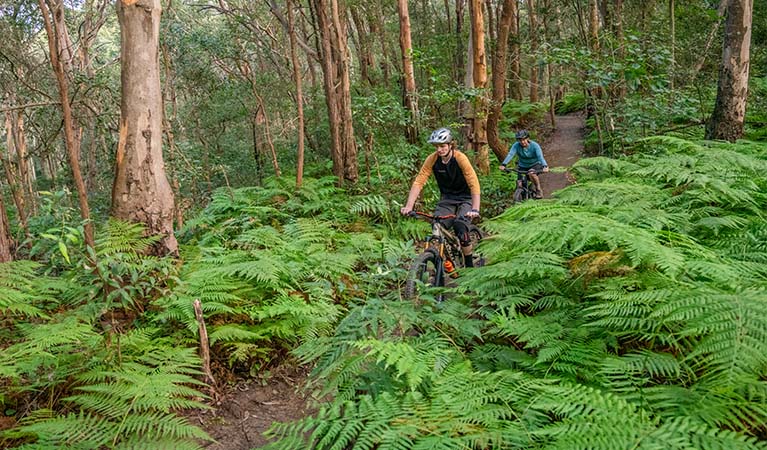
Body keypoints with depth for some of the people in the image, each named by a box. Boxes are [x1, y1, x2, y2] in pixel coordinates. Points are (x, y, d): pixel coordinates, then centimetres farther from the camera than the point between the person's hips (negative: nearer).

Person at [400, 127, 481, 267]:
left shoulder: (460, 158, -23)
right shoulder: (432, 159, -13)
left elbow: (474, 184, -28)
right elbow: (418, 182, -15)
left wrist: (475, 209, -40)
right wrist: (408, 206, -27)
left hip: (465, 198, -4)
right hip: (446, 199, 4)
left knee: (460, 228, -24)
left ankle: (469, 265, -3)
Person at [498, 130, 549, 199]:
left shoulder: (534, 145, -23)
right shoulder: (516, 145, -18)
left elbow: (540, 156, -35)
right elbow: (510, 154, -33)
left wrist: (545, 166, -54)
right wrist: (503, 164, -50)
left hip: (535, 165, -3)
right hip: (522, 166, 3)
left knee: (531, 173, -36)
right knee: (519, 185, -13)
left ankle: (539, 190, -14)